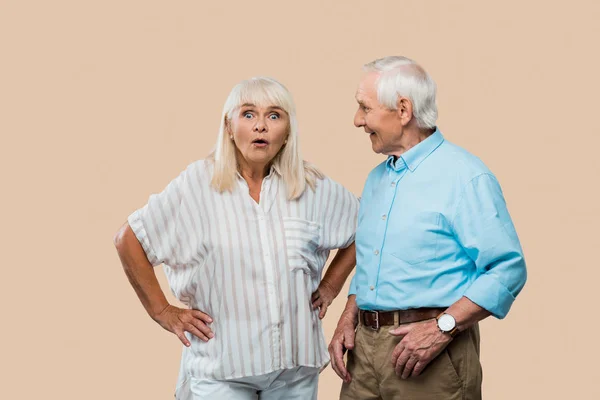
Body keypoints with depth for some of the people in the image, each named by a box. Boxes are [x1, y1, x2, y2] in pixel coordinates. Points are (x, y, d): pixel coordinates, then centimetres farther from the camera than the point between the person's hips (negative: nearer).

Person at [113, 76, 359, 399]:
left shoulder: (313, 187, 0)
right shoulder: (198, 182, -7)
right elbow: (128, 240, -2)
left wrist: (331, 286, 9)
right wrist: (162, 311, -3)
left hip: (296, 363, 3)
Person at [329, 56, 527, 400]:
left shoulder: (466, 177, -12)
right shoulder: (376, 178, 14)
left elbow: (507, 269, -17)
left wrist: (442, 328, -21)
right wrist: (348, 320, 6)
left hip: (433, 350, -7)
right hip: (365, 344, 7)